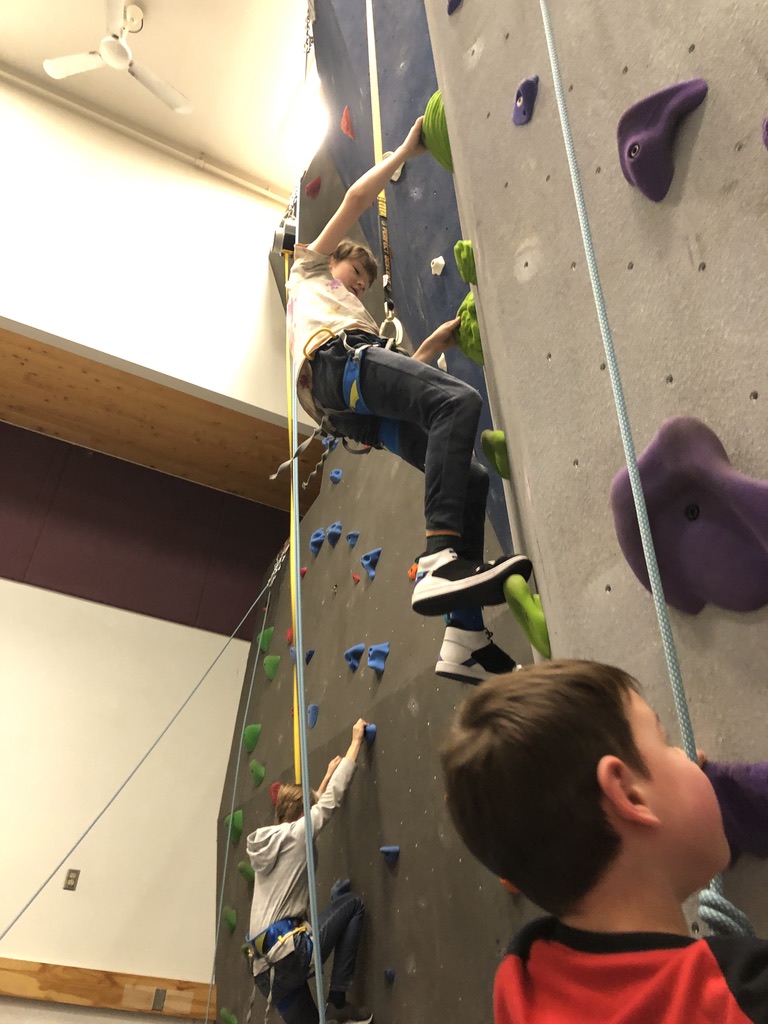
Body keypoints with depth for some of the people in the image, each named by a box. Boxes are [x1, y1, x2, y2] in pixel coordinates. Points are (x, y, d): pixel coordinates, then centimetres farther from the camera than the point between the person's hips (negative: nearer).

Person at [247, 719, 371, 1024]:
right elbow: (332, 798, 0)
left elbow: (313, 804, 33)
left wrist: (327, 775, 42)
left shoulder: (265, 842, 15)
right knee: (352, 903, 6)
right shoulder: (295, 835, -6)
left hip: (267, 963, 8)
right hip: (291, 952, -8)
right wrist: (356, 740, 9)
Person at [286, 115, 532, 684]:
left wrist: (441, 339, 22)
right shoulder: (310, 269, 31)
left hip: (353, 411, 8)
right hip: (337, 358, -8)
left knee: (471, 478, -5)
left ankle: (465, 638, -16)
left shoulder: (353, 310, 46)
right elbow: (357, 196, 21)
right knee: (459, 399, -31)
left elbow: (397, 370, 30)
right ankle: (440, 563, -50)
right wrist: (406, 150, 29)